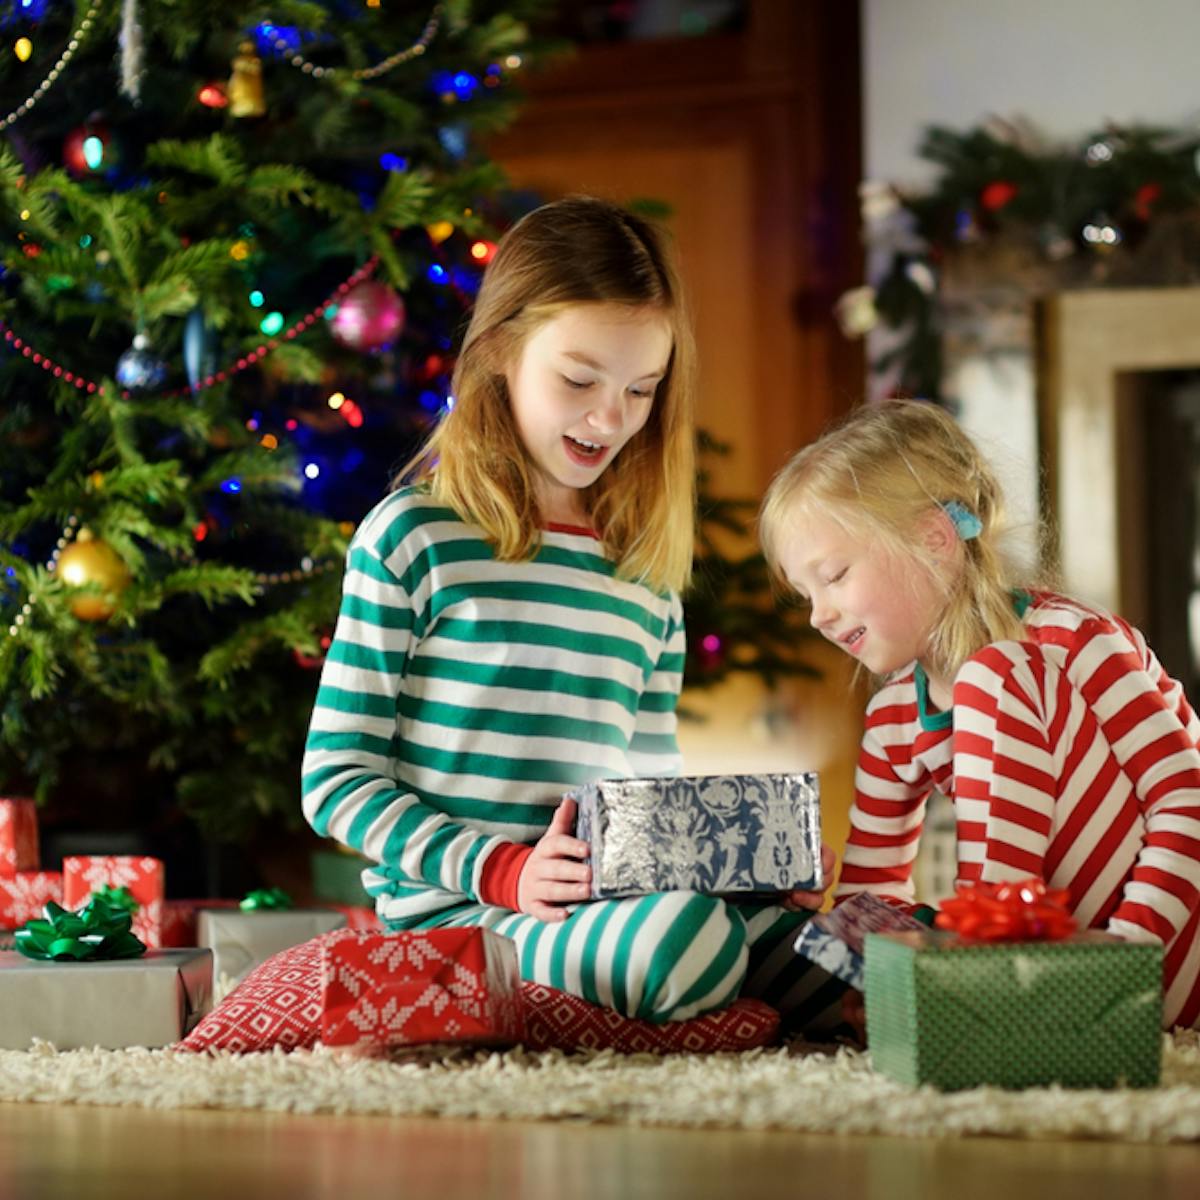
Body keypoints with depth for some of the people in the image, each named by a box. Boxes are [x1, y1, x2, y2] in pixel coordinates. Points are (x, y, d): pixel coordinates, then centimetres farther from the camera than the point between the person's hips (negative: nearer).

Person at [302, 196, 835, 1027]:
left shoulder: (648, 574, 16)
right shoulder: (416, 538, -2)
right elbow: (335, 779, -5)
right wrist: (503, 871, -16)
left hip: (617, 899, 5)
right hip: (458, 915, -5)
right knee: (683, 934, -34)